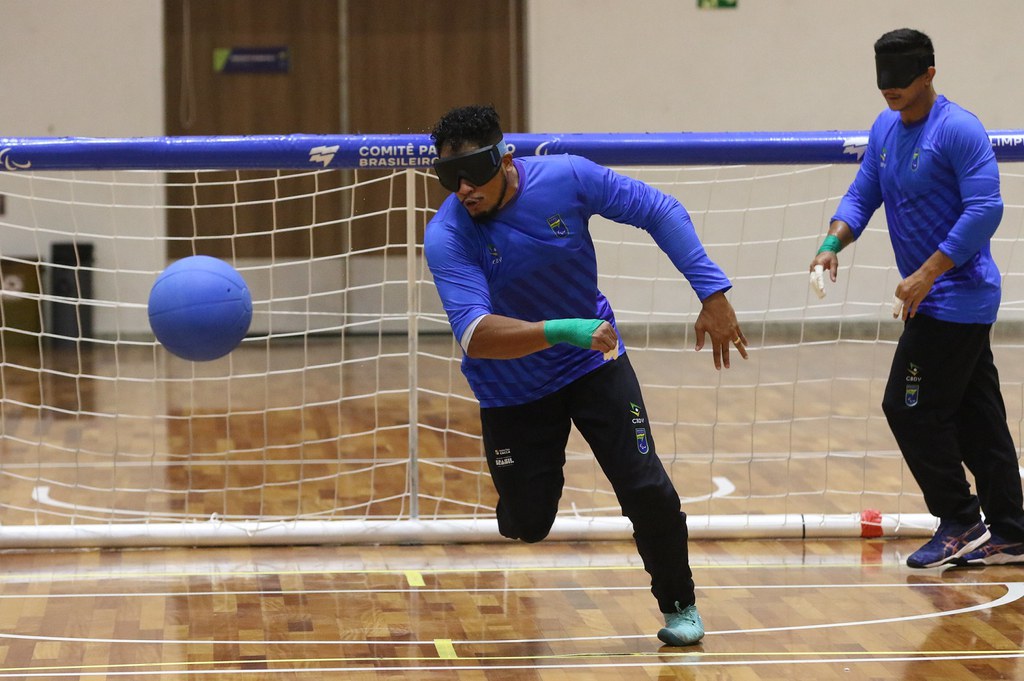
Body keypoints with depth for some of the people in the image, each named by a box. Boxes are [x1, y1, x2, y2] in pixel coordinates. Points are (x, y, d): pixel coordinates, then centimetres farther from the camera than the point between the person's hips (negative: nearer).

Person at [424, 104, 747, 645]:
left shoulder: (567, 178, -21)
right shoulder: (446, 238, -26)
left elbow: (661, 212, -9)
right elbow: (475, 335, -39)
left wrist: (713, 295, -16)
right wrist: (560, 331, -53)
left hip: (593, 363, 1)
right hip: (511, 391, -1)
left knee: (648, 492, -9)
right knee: (525, 525, -3)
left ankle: (679, 605, 16)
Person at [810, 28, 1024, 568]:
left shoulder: (958, 130, -16)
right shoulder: (884, 131, 11)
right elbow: (861, 196, 11)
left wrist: (927, 275, -24)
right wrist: (833, 243, -10)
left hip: (955, 296, -9)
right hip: (954, 302, 9)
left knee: (910, 408, -7)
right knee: (976, 417, 11)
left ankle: (960, 523, 2)